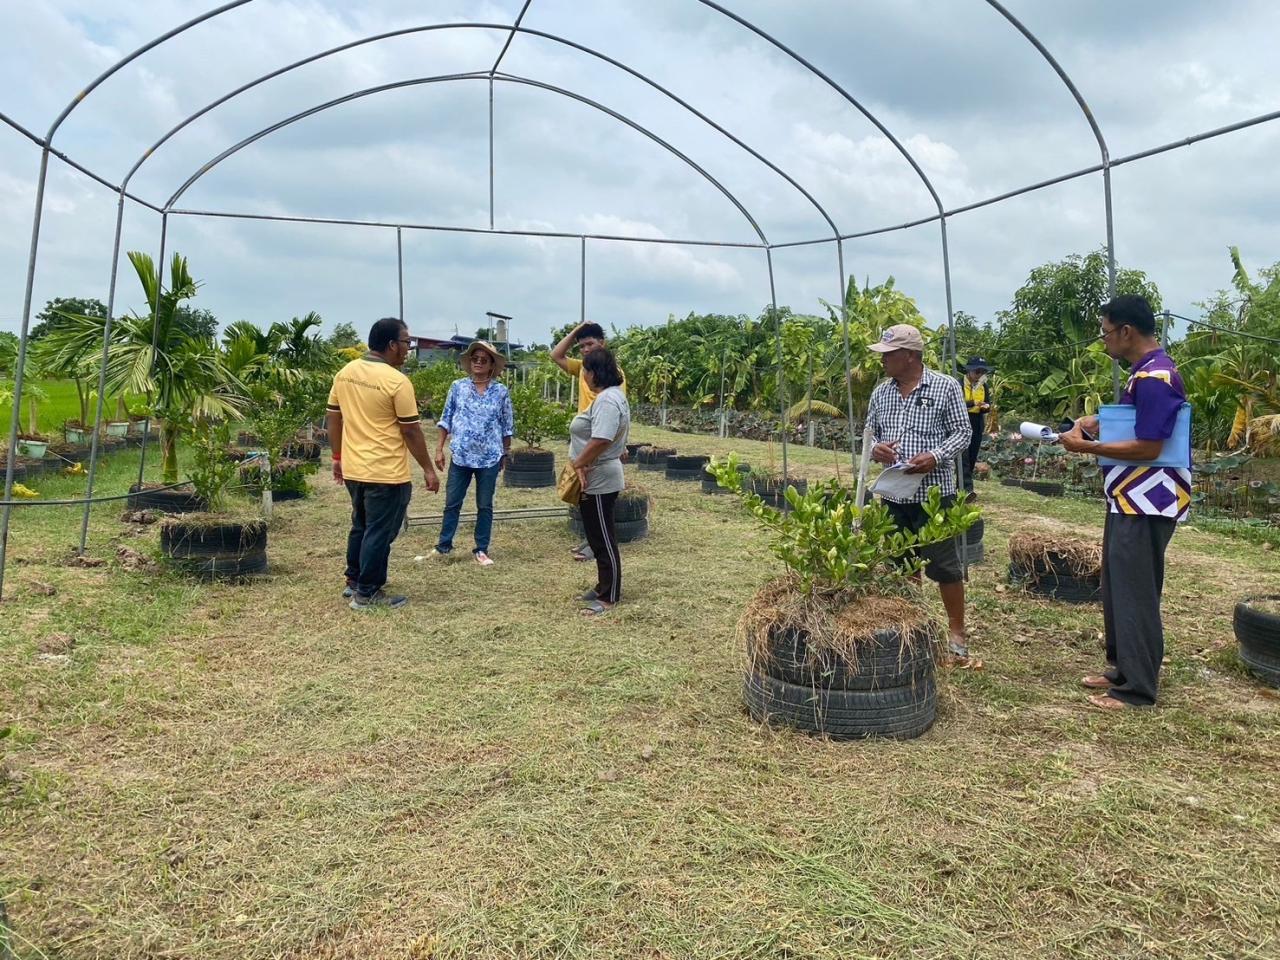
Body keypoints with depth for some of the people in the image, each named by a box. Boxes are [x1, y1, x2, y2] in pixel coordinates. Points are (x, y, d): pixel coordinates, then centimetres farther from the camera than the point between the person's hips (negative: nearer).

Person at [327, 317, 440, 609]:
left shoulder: (345, 373, 5)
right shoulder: (397, 381, -17)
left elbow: (334, 419, 11)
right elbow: (411, 431, -14)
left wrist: (338, 457, 21)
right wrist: (428, 469, -5)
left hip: (353, 468, 8)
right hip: (386, 473, -8)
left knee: (360, 527, 23)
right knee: (379, 533, 4)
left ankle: (354, 581, 34)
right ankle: (367, 594, 12)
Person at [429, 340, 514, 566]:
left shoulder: (501, 392, -1)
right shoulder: (458, 387, 0)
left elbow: (507, 426, 6)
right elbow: (446, 419, 4)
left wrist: (505, 454, 8)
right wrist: (439, 449, 1)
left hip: (489, 458, 0)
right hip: (460, 456, 1)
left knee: (485, 506, 8)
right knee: (452, 503, 8)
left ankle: (481, 550, 17)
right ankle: (443, 546, 20)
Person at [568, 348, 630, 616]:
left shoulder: (607, 399, -21)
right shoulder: (607, 396, 14)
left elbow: (600, 440, -31)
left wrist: (579, 463, -18)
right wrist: (582, 464, 5)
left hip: (599, 481, -11)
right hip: (595, 480, 11)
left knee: (604, 540, -2)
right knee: (598, 538, 18)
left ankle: (610, 597, 7)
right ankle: (603, 588, 28)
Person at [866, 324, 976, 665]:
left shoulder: (946, 387, -4)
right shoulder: (881, 392, 9)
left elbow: (962, 433, -4)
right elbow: (870, 431, 15)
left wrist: (936, 457, -21)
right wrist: (875, 448, -9)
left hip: (934, 492, -5)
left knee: (945, 565, 3)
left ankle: (956, 634, 16)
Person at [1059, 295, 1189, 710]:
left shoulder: (1154, 377, -20)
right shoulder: (1146, 371, 12)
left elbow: (1148, 447, -22)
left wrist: (1087, 447, -16)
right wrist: (1099, 424, 7)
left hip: (1146, 503, -10)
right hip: (1130, 499, 10)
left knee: (1134, 592, -2)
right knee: (1119, 586, 17)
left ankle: (1138, 688, 8)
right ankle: (1123, 666, 29)